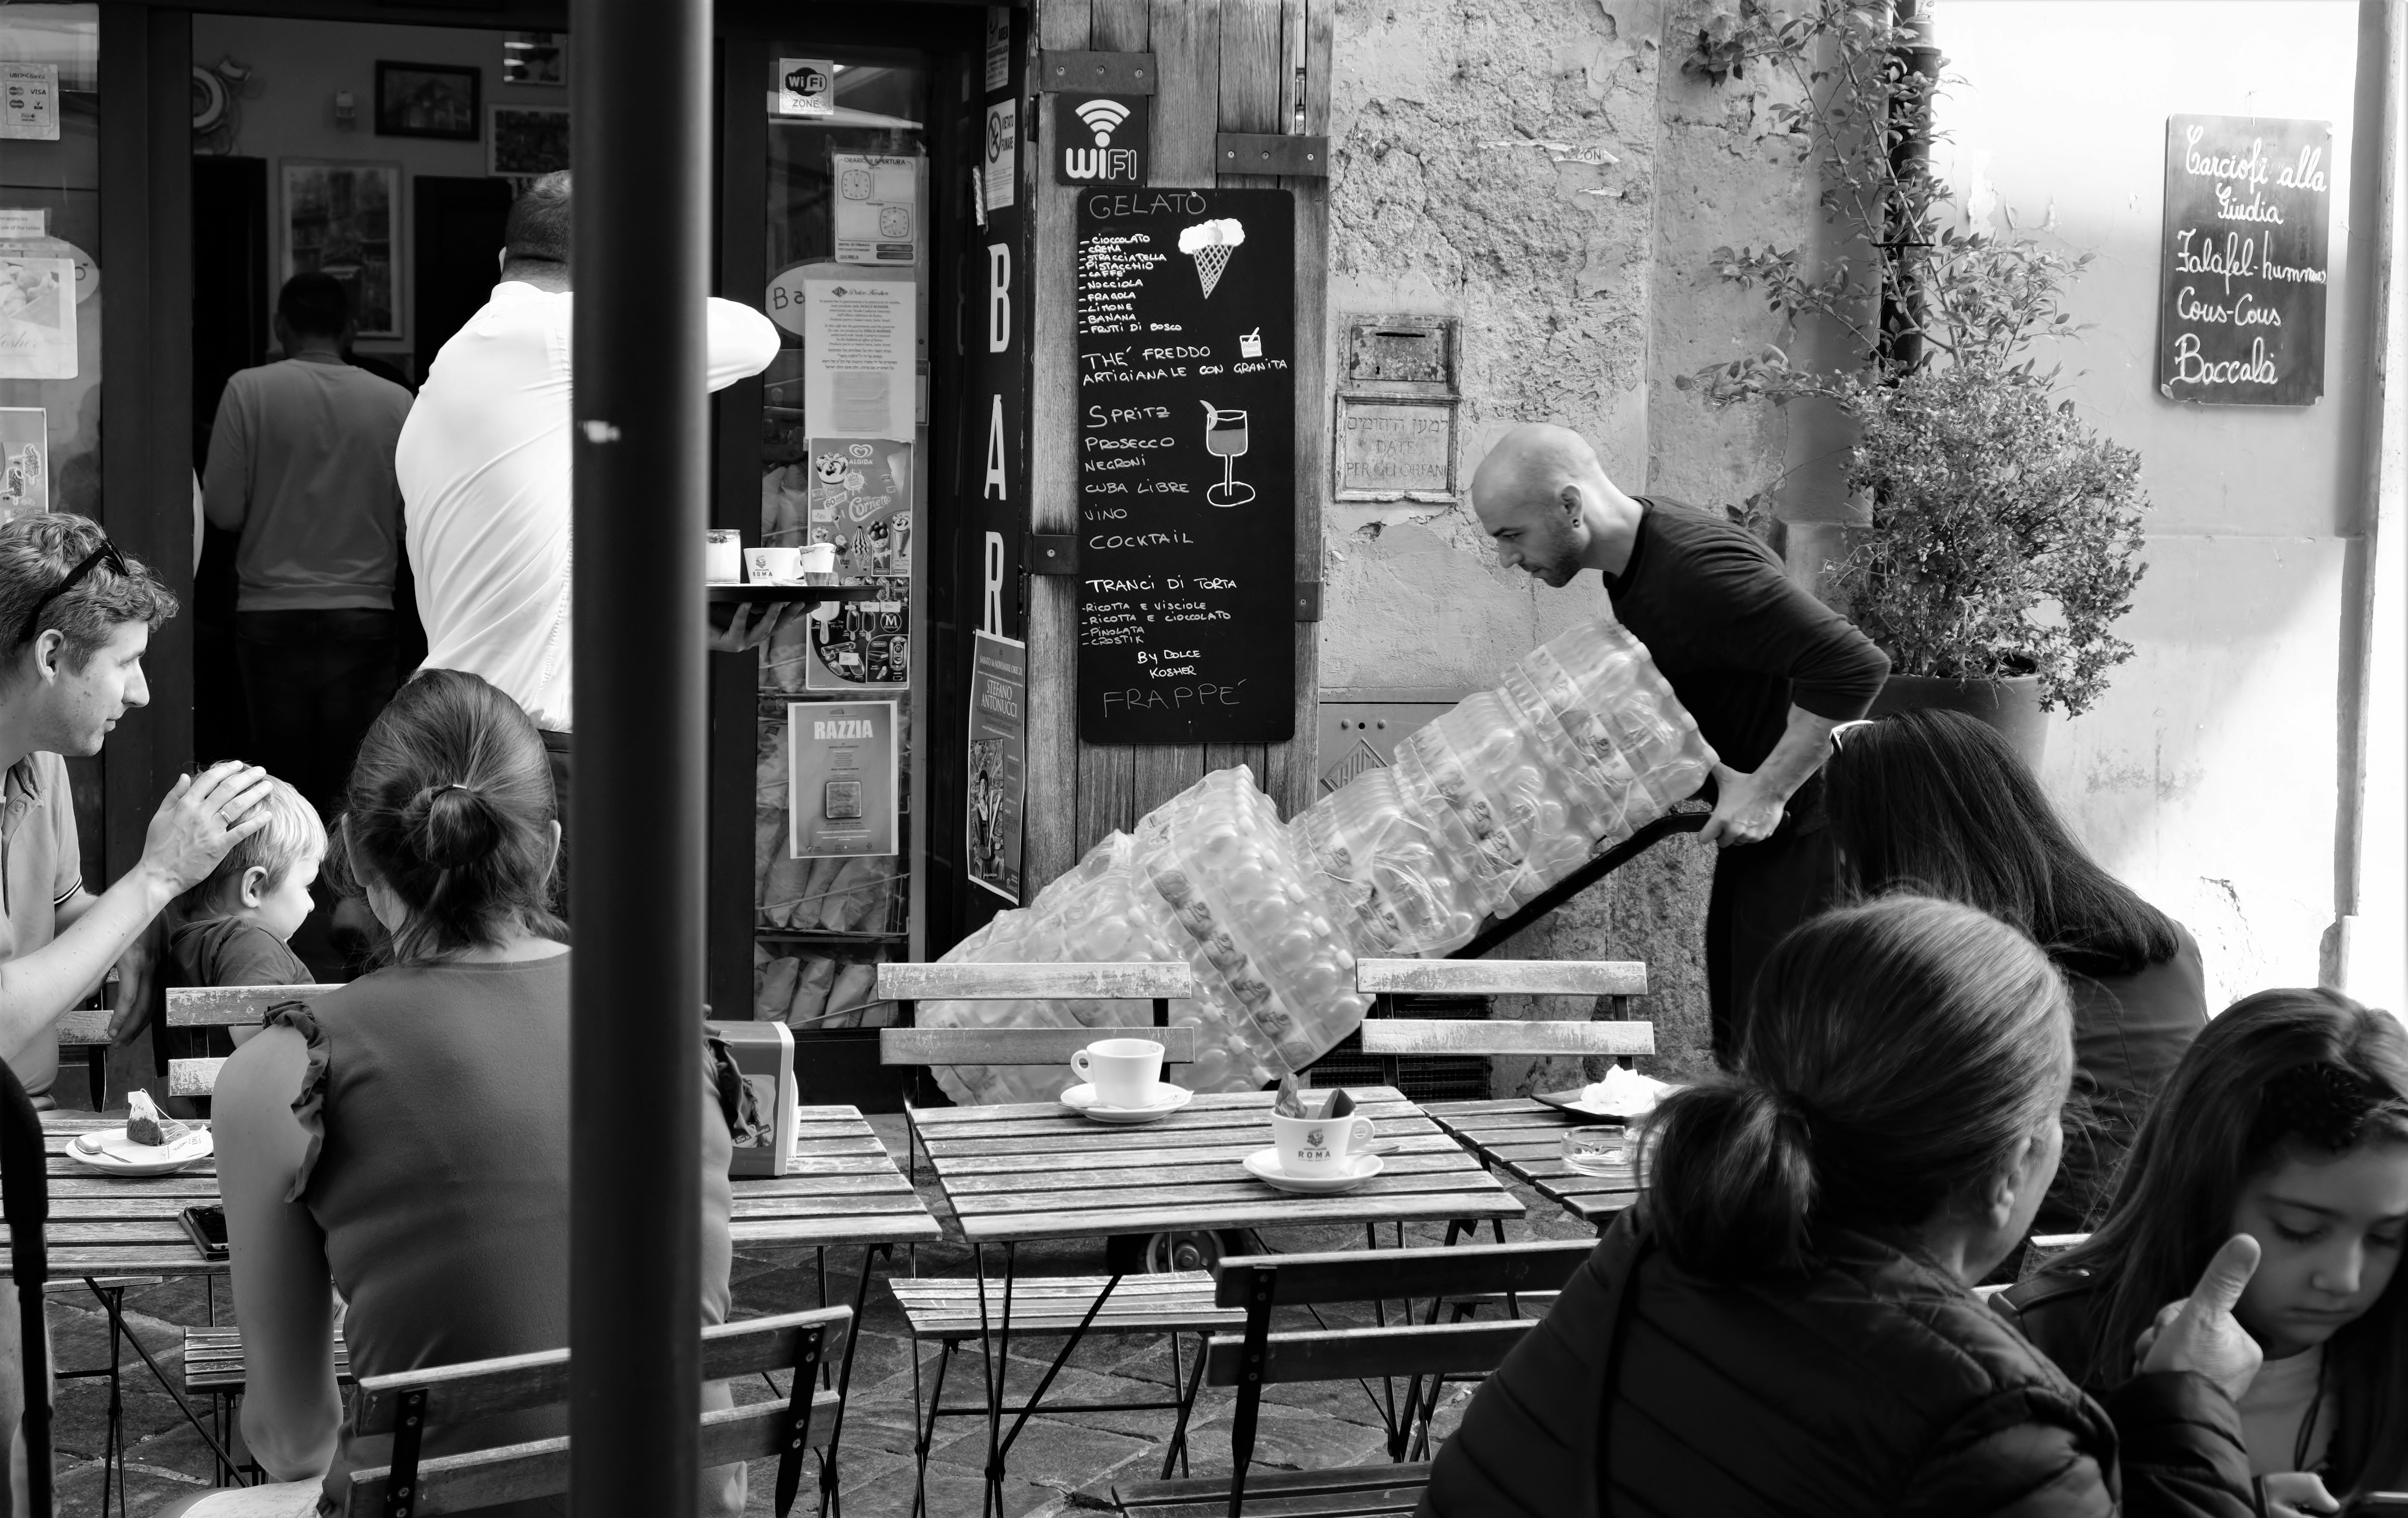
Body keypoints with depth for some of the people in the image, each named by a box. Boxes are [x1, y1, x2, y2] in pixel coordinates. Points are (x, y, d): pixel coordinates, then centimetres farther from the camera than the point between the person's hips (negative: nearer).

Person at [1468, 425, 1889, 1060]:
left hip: (1808, 825, -10)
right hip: (1758, 827, 10)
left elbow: (1855, 667, -32)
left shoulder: (1697, 568, -27)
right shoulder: (1632, 559, 5)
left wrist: (1765, 790, -27)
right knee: (1740, 1054, 17)